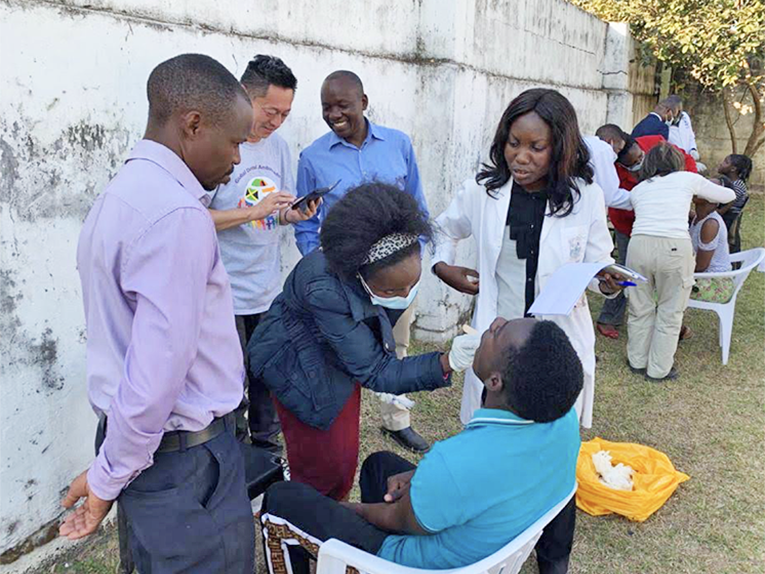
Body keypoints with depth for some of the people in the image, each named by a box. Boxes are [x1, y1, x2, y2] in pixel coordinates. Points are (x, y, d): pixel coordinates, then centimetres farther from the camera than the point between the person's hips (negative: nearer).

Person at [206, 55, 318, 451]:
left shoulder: (278, 146, 9)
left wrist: (294, 214, -6)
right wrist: (255, 211, -22)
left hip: (269, 291, 6)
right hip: (226, 295, -6)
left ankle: (267, 449, 34)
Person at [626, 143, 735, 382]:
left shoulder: (638, 189, 20)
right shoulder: (688, 179, 16)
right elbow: (728, 195, 27)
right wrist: (701, 192, 48)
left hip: (639, 244, 2)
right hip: (675, 247, -2)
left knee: (640, 308, 18)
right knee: (670, 312, 13)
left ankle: (637, 361, 32)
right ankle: (658, 369, 23)